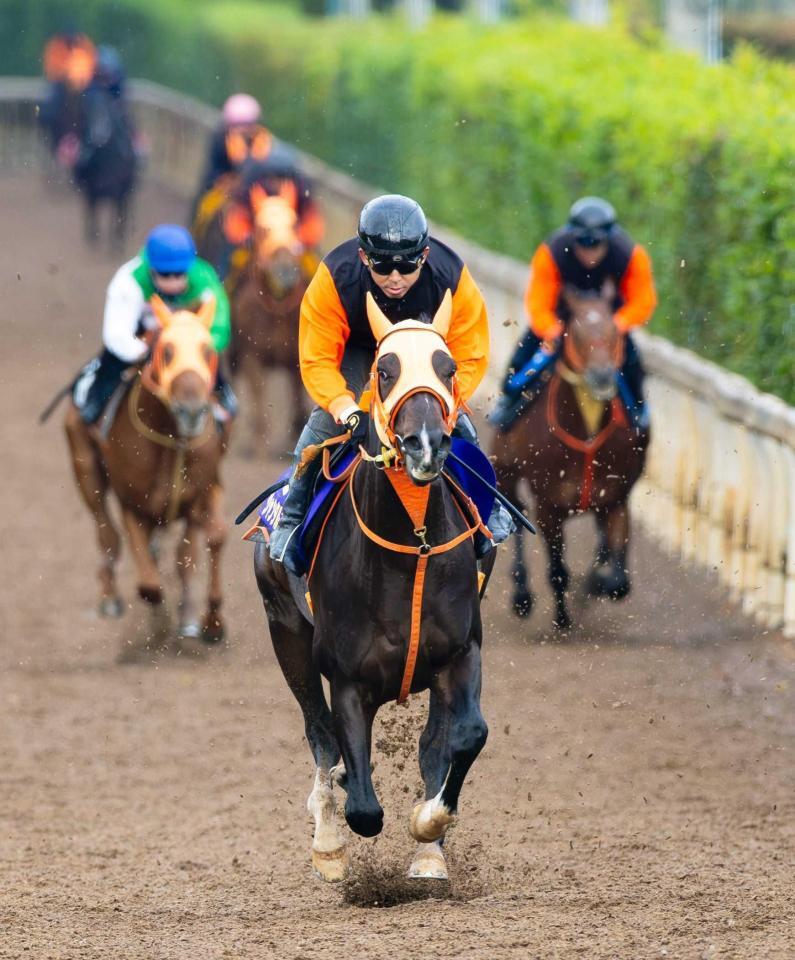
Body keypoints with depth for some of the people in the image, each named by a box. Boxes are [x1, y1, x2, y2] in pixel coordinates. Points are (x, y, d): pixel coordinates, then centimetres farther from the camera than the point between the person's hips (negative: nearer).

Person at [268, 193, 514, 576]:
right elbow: (317, 358, -29)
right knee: (328, 421, -19)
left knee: (457, 425, -13)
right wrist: (344, 404, -46)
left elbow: (471, 357, -24)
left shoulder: (452, 279, -34)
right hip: (356, 351, -1)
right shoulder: (335, 279, -37)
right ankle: (293, 517, -2)